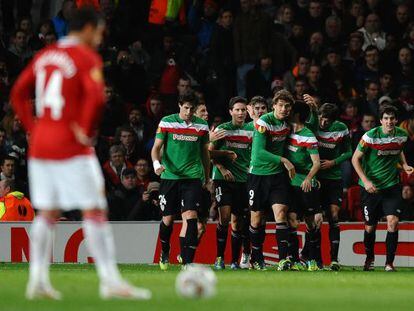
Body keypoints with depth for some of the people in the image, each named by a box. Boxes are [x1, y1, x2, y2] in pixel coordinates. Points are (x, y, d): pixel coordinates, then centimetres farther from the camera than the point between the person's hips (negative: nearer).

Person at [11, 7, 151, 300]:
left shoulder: (44, 56, 13)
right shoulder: (87, 58, -9)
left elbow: (18, 93, 15)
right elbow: (96, 97, -24)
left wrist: (33, 128, 14)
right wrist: (86, 131, -12)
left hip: (40, 145, 7)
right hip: (73, 150, -7)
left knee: (47, 214, 13)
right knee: (95, 212, -5)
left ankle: (38, 279, 7)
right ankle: (110, 281, -9)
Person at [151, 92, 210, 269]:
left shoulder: (202, 126, 6)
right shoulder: (166, 122, 0)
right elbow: (156, 147, 1)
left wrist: (207, 178, 20)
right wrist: (156, 163, -19)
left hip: (192, 177, 0)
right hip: (169, 176, 0)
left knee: (191, 217, -14)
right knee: (168, 219, 5)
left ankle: (188, 261, -16)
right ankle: (165, 252, 34)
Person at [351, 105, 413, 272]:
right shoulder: (370, 136, -15)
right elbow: (355, 159, -9)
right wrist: (365, 181, -18)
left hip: (392, 185, 2)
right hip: (370, 186, -2)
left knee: (393, 221, -15)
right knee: (370, 226, 7)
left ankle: (389, 263, -6)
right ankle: (369, 258, 34)